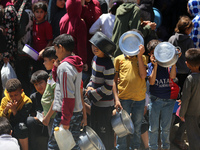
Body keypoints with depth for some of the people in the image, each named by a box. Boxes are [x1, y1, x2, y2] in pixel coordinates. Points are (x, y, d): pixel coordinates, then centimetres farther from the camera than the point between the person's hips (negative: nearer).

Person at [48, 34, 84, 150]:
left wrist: (65, 120, -20)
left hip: (65, 113, -9)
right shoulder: (76, 65, 11)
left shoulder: (64, 67, -17)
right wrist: (56, 67, 15)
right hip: (77, 112, 9)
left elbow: (68, 96, -21)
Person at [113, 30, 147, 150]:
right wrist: (116, 98, -6)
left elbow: (143, 75, -8)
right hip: (124, 98, -2)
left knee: (137, 126, 14)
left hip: (139, 98, 2)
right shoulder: (119, 59, 2)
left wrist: (139, 55, -10)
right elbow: (114, 80, 4)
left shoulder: (142, 58, 7)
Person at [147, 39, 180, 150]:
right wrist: (155, 66, -19)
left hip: (169, 100, 1)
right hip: (155, 100, 0)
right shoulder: (150, 66, -1)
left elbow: (172, 76, -18)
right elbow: (151, 82, -13)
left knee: (166, 127, 12)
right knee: (153, 127, 6)